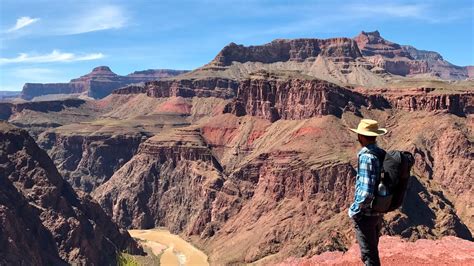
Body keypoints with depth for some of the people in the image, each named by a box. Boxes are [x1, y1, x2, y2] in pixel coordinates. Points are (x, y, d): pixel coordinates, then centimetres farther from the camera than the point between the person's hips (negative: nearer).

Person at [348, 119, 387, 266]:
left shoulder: (366, 156, -23)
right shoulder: (382, 154, 3)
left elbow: (366, 192, -28)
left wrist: (354, 210, -14)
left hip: (366, 214, -8)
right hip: (378, 212, 9)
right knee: (373, 251, 23)